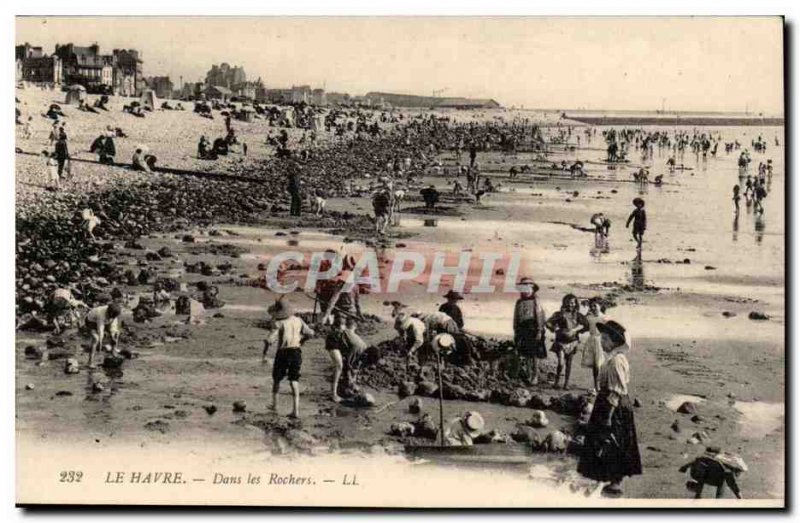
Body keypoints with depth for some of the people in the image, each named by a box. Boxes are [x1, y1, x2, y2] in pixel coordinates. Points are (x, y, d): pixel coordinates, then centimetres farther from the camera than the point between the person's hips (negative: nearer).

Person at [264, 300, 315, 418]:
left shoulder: (279, 323, -13)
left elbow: (270, 340, -21)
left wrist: (265, 351, -6)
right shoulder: (298, 321, 3)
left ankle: (275, 404, 32)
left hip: (283, 353, -4)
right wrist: (302, 340, 28)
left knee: (277, 379, 19)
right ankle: (296, 410, -7)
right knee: (294, 381, 3)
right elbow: (310, 333, 10)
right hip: (296, 352, 4)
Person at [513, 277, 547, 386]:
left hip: (533, 330, -5)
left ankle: (535, 377, 1)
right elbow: (516, 318, 18)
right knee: (525, 356, 4)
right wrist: (516, 332, 14)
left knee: (534, 355, -4)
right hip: (522, 331, 5)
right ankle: (528, 376, 11)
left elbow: (540, 316, -7)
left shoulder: (535, 301, -2)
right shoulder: (519, 302, 13)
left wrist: (540, 331, -13)